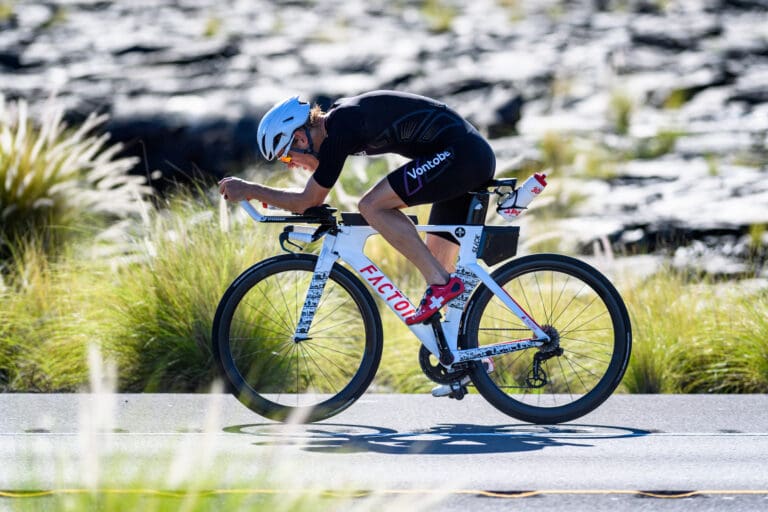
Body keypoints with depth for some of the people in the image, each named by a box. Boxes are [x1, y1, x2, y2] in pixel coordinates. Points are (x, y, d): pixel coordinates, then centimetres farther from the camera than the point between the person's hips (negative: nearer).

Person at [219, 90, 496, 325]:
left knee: (372, 206, -15)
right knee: (434, 263, 11)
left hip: (459, 153, -10)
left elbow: (307, 201, -11)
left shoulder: (340, 129, -16)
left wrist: (249, 190, -3)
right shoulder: (336, 118, 13)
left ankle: (441, 283, -14)